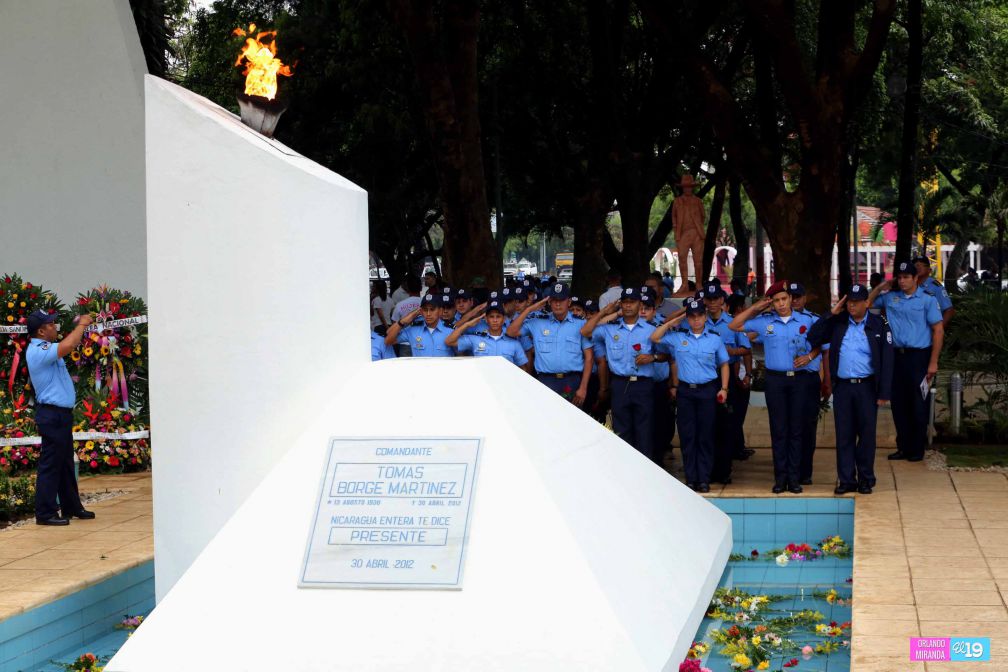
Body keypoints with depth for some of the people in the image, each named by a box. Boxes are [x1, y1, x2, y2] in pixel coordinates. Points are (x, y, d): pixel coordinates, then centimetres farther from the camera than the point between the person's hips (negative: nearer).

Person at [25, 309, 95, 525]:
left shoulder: (45, 348, 14)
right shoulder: (38, 351, -18)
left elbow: (68, 346, 26)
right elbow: (68, 346, -29)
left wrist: (80, 326, 13)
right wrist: (82, 325, -15)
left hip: (61, 414, 11)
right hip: (52, 415, -11)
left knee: (66, 464, 17)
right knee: (50, 465, -7)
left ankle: (71, 507, 26)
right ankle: (45, 513, -4)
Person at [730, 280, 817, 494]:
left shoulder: (806, 321, 4)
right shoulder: (764, 322, 3)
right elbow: (734, 326, 4)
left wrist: (809, 356, -6)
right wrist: (755, 307, -1)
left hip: (799, 378, 0)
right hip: (775, 379, 0)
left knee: (796, 428, 2)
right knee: (778, 429, 2)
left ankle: (794, 478, 6)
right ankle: (780, 478, 6)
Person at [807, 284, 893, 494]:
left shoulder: (879, 326, -1)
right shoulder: (838, 324, 7)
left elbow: (886, 360, -2)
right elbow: (813, 338, 2)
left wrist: (884, 393, -7)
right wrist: (831, 315, -3)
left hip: (867, 387, -2)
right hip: (842, 387, 2)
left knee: (867, 434, 4)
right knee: (844, 435, 4)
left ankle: (866, 479, 14)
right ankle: (846, 479, 11)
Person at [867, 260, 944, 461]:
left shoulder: (927, 299, -5)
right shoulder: (890, 297, 8)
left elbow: (938, 330, -6)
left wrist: (933, 362, -11)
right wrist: (880, 287, 6)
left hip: (918, 356, -5)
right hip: (897, 355, 5)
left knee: (918, 405, 2)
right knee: (898, 403, 9)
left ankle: (917, 449, 11)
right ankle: (903, 447, 20)